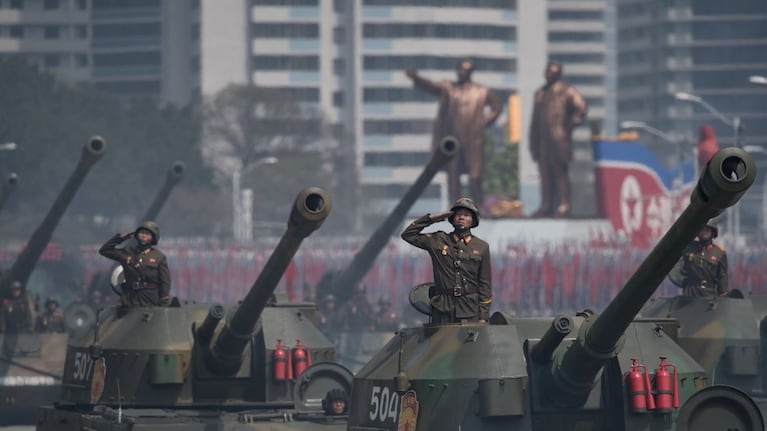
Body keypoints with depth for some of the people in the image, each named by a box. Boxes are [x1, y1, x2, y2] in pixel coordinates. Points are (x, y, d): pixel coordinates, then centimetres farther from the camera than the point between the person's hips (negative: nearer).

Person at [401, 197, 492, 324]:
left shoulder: (482, 247, 9)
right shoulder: (438, 241, 9)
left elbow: (485, 285, 8)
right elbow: (408, 234, 10)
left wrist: (483, 316, 3)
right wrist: (431, 218, 4)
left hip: (470, 309, 0)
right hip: (443, 309, 0)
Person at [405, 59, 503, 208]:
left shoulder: (482, 92, 7)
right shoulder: (447, 88, 6)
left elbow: (496, 107, 17)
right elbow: (430, 86, -9)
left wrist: (485, 121, 2)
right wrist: (416, 77, -27)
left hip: (473, 142, -1)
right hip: (452, 140, 1)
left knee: (475, 178, -5)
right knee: (453, 176, 2)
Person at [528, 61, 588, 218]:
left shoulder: (566, 91, -1)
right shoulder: (540, 93, 19)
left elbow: (581, 107, -9)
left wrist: (570, 125, -7)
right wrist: (533, 142, 15)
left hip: (558, 139, -7)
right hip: (543, 140, 7)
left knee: (560, 172, -8)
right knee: (545, 174, 5)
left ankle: (564, 206, -8)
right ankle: (546, 206, 7)